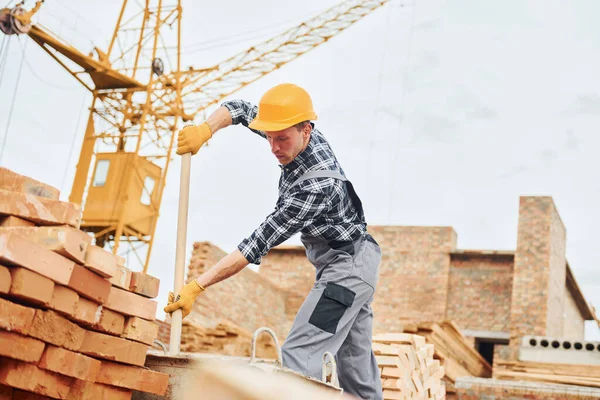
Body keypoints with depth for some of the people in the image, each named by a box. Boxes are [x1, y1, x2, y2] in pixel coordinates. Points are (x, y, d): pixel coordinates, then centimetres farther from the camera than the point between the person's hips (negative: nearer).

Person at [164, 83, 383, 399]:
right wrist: (206, 128, -19)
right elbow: (240, 109, 3)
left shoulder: (319, 184, -31)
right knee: (355, 365, 13)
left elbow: (260, 243, -31)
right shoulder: (299, 137, -7)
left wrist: (198, 286, -31)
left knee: (298, 356, -17)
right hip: (352, 265, 9)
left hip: (347, 268, -9)